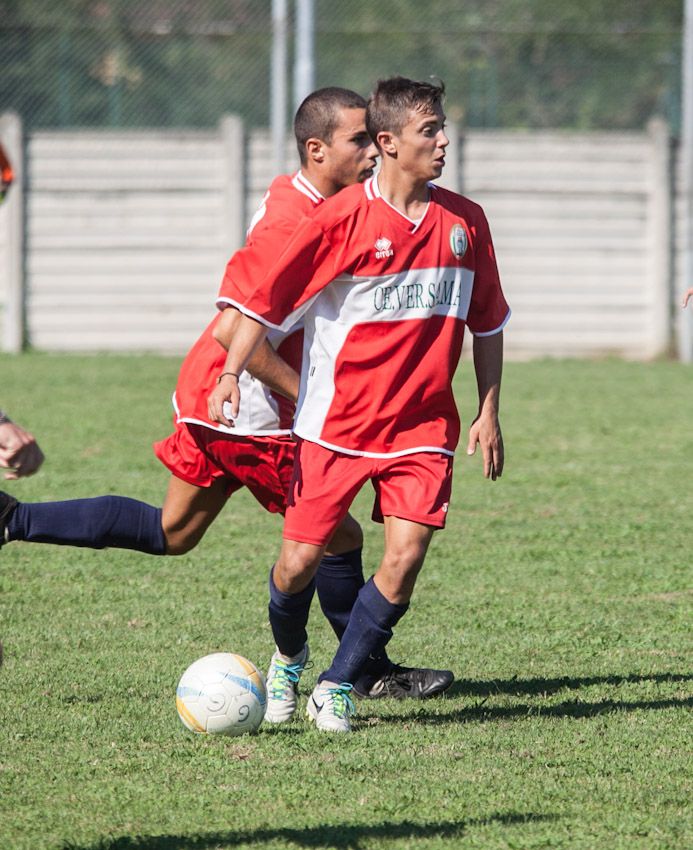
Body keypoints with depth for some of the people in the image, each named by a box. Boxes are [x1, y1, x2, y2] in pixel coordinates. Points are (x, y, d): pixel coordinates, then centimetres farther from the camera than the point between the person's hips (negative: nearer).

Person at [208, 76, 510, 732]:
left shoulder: (464, 222, 3)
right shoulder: (341, 219, -10)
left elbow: (487, 322, 14)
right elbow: (263, 297, -7)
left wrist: (488, 413, 11)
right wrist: (232, 375, -18)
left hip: (423, 424, 2)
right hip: (335, 423, -2)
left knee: (405, 558, -13)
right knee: (300, 561, 0)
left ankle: (337, 686, 4)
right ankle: (288, 656, 33)